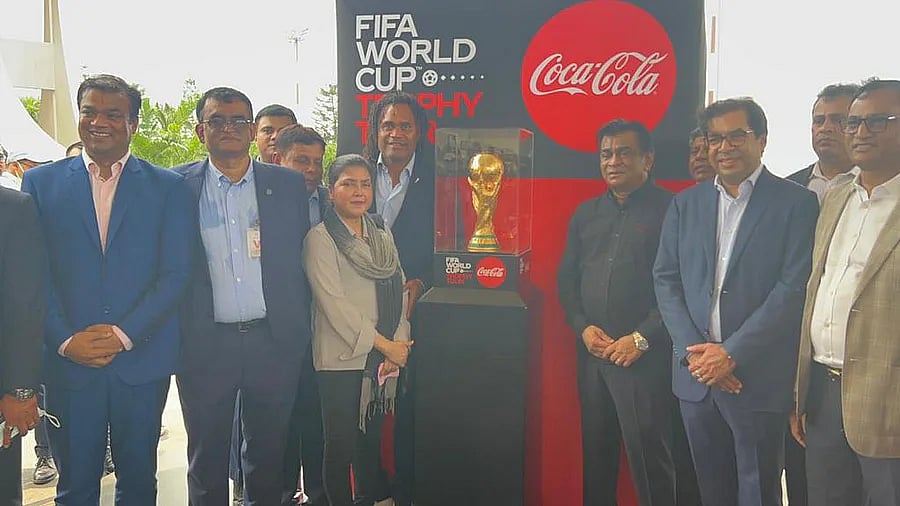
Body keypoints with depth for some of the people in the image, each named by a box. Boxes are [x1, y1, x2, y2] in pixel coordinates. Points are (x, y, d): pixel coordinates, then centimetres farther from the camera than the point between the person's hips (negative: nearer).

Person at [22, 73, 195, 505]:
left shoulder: (168, 187, 4)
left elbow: (176, 272, -3)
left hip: (142, 359, 0)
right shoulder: (41, 182, 7)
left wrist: (124, 334, -12)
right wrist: (65, 340, -10)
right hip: (67, 360, 1)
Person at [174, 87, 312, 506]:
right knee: (207, 457, 13)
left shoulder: (289, 185, 4)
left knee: (267, 451, 15)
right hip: (205, 343, 0)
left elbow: (303, 262, 5)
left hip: (273, 341, 1)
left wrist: (300, 332, 2)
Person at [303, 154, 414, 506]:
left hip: (386, 356, 5)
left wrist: (399, 342, -4)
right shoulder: (320, 238, -7)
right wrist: (383, 343, -13)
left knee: (372, 437, 14)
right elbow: (333, 302, -14)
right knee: (341, 443, 3)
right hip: (341, 357, -5)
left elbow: (399, 290, 9)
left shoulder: (383, 234, 12)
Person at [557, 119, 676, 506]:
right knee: (595, 450, 13)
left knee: (648, 454, -3)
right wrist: (583, 327, 0)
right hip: (591, 353, 6)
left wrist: (642, 339, -13)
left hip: (645, 357, -5)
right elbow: (567, 278, 14)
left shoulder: (669, 210, -3)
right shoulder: (586, 213, 15)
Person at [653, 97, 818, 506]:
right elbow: (665, 278, 5)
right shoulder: (686, 203, 9)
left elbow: (793, 288, -11)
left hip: (758, 377, -3)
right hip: (696, 375, 4)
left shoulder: (797, 203, -3)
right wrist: (694, 349, -7)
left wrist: (732, 354, -15)